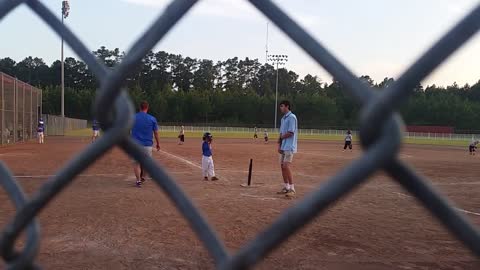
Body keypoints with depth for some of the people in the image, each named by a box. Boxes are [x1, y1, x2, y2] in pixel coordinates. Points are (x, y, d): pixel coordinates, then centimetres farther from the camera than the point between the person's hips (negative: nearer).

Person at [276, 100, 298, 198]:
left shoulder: (292, 117, -12)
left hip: (289, 147, -9)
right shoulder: (283, 118, 16)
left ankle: (292, 189, -11)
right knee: (282, 166, 10)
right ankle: (286, 187, 18)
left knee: (286, 166, -15)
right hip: (283, 147, 9)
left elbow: (290, 133, -18)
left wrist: (281, 137, -3)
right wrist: (279, 145, 7)